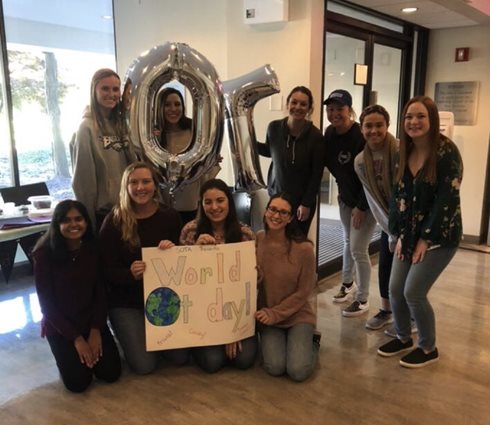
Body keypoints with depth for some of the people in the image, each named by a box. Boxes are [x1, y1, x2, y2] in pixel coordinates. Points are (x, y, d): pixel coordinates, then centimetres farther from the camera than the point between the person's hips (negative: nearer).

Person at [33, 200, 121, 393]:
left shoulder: (93, 248, -10)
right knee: (78, 382, -11)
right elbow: (47, 304, -14)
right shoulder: (44, 254, -18)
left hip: (92, 319, 3)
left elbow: (101, 292, -3)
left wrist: (96, 330, -12)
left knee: (111, 373, -5)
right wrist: (77, 338, -15)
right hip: (60, 325, -2)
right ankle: (67, 353, 20)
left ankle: (93, 343, 23)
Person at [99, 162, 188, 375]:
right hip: (126, 302, -2)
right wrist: (131, 274, -32)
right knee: (145, 365, -7)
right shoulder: (114, 221, -12)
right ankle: (128, 335, 25)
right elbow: (108, 271, -11)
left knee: (180, 357, -1)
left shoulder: (170, 216, -6)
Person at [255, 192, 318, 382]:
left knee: (298, 371, -16)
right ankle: (270, 341, 16)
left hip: (298, 315, -2)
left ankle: (310, 343, 16)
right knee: (275, 368, -17)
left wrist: (275, 313, -14)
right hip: (267, 317, 2)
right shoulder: (255, 241, -10)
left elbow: (304, 292, -10)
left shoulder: (303, 248, -18)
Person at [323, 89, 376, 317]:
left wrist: (361, 207, -20)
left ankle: (363, 300, 13)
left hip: (366, 200, -7)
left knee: (358, 249, -4)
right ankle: (347, 282, 42)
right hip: (345, 197, 7)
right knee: (348, 242, 21)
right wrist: (342, 191, 6)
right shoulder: (330, 132, -4)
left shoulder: (361, 136, -25)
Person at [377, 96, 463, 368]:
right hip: (410, 233, 7)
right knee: (395, 289, 7)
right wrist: (401, 234, 2)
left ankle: (429, 348, 17)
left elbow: (446, 200, -19)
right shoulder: (405, 152, 5)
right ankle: (404, 338, 30)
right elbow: (399, 195, 7)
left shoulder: (447, 152, -17)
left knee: (413, 292, -6)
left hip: (440, 236, -7)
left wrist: (426, 239, -16)